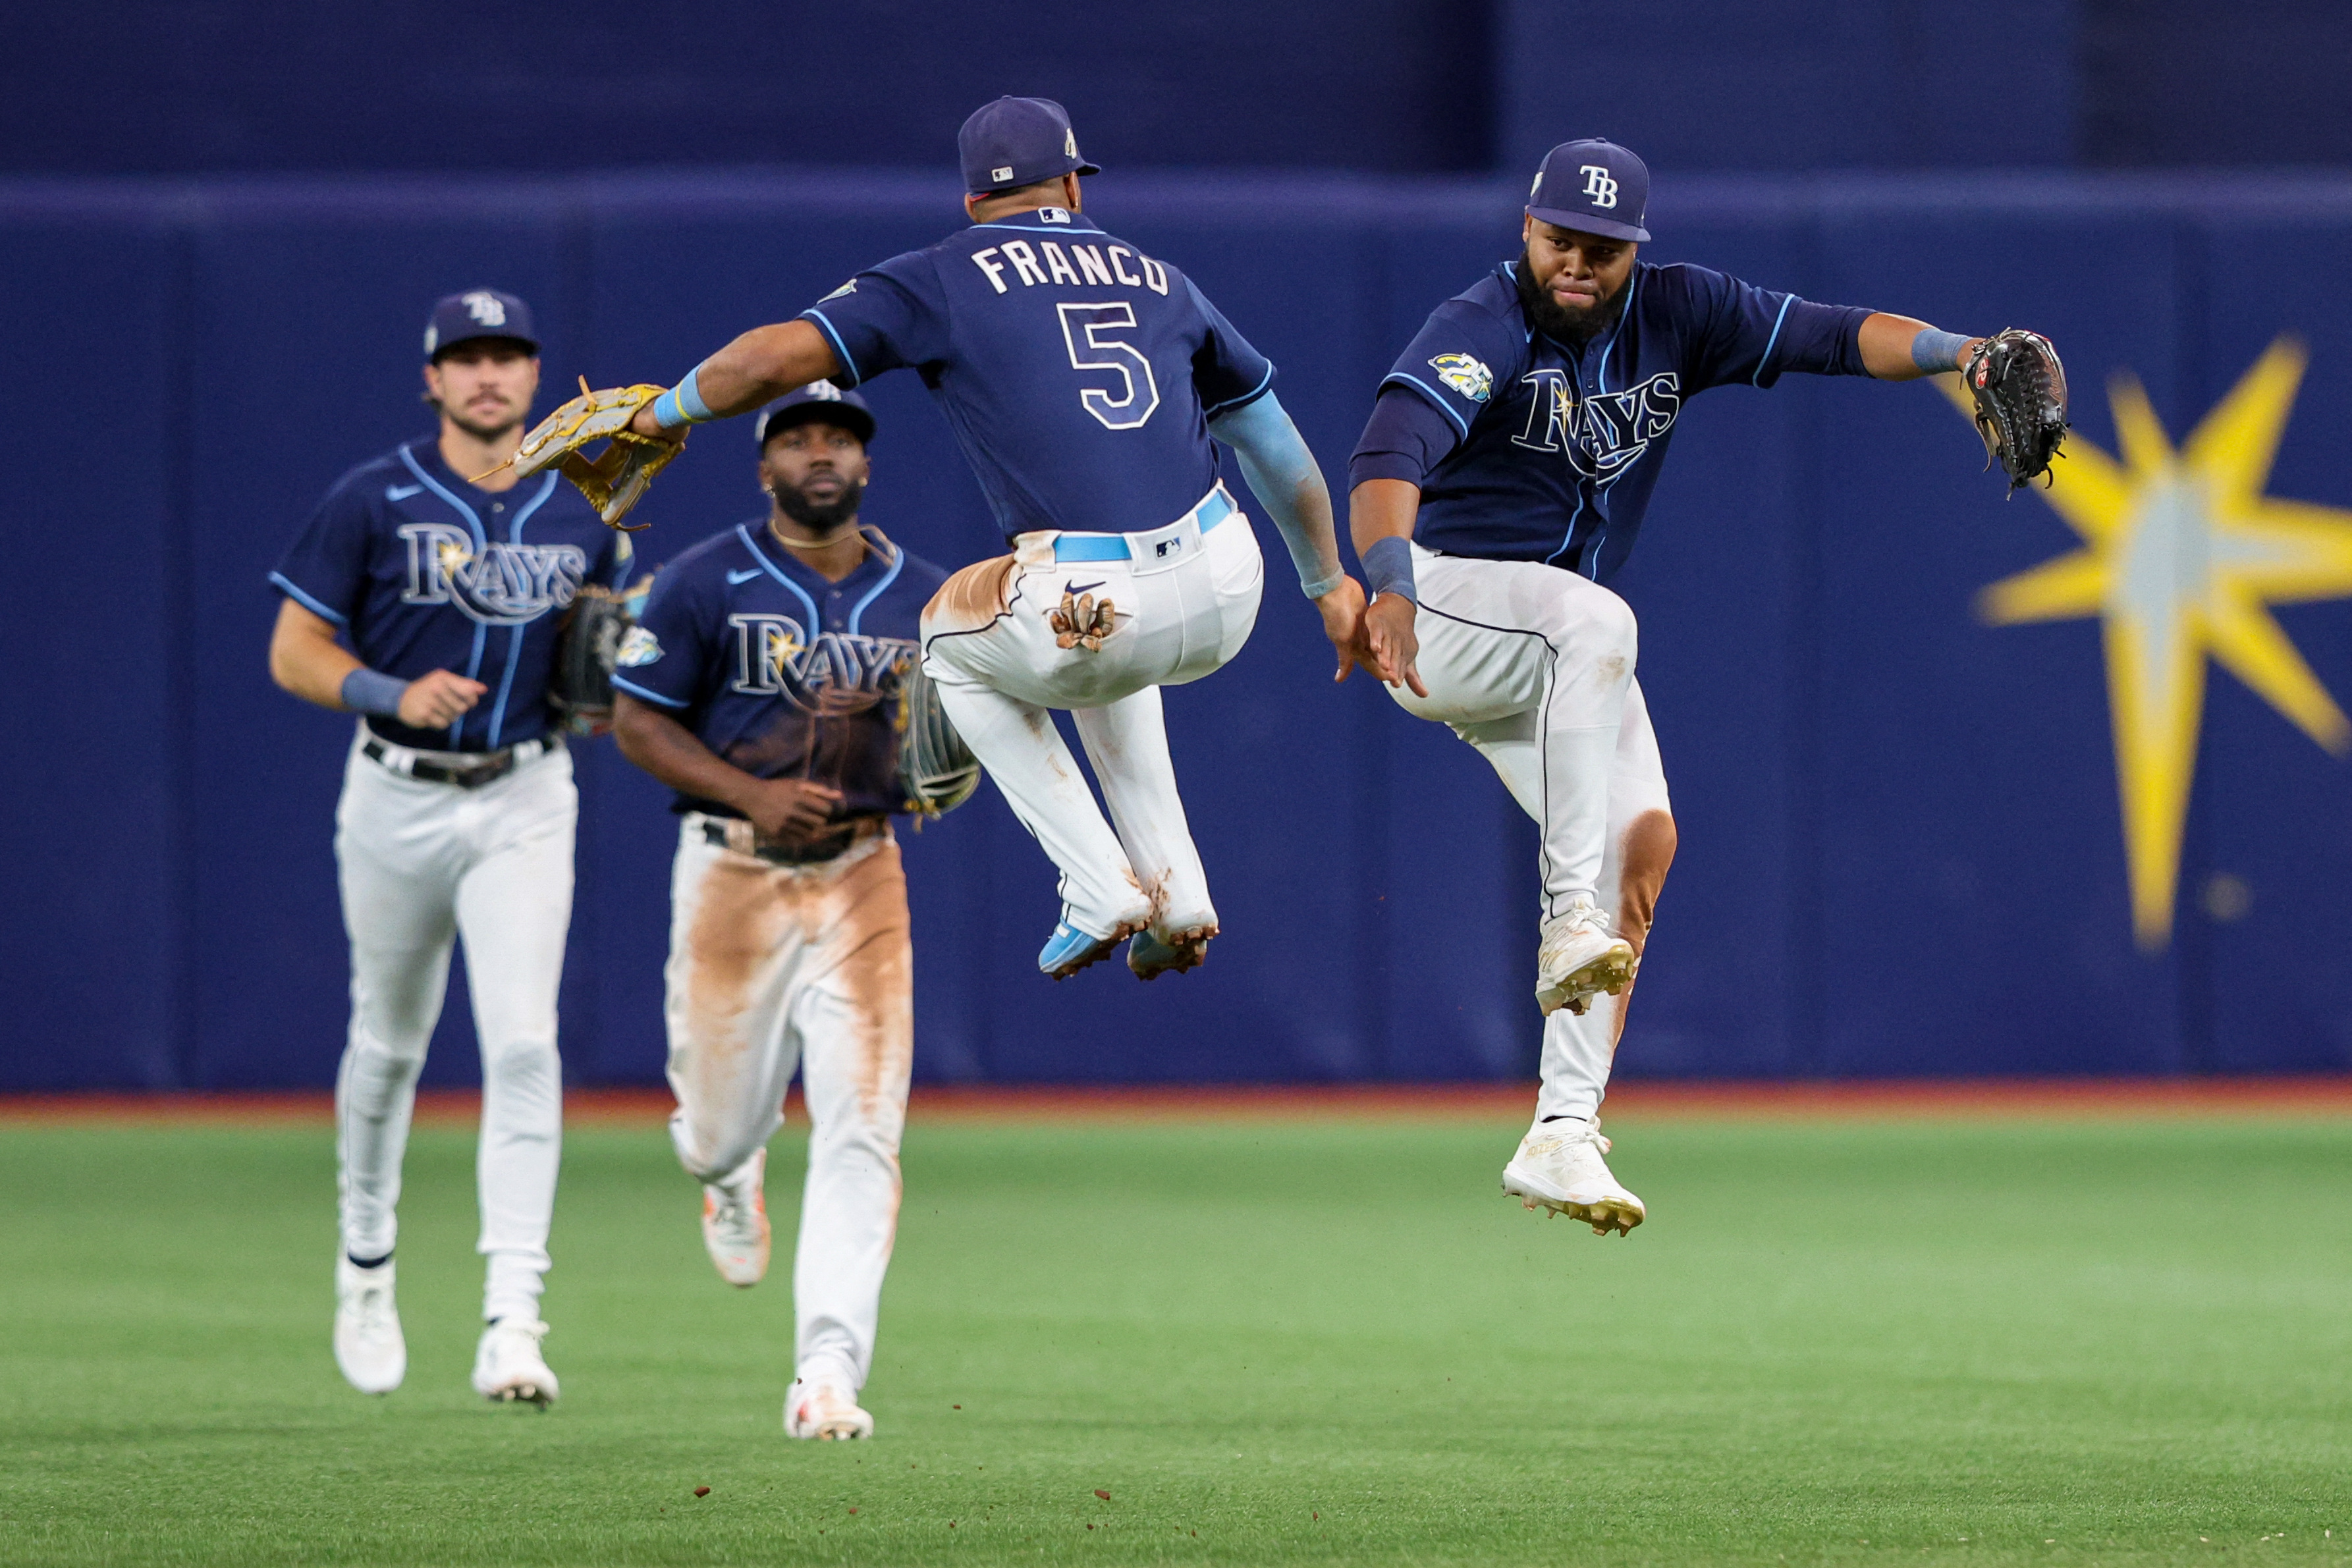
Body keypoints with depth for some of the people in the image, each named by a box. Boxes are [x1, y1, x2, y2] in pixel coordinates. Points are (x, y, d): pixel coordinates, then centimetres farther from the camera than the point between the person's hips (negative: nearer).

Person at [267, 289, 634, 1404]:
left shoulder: (582, 515, 5)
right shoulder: (373, 503, -5)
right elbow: (294, 652, -4)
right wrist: (395, 695, -22)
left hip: (525, 800, 1)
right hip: (398, 798, -1)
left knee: (522, 1041, -15)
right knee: (390, 1041, 14)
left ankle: (511, 1320, -20)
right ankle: (366, 1261, 38)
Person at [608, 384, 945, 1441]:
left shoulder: (922, 598, 7)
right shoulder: (706, 584, -3)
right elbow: (636, 721, -3)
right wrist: (753, 794, -15)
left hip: (861, 877, 1)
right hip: (733, 874, -1)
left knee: (860, 1133, -11)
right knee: (722, 1121, 7)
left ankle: (830, 1373, -12)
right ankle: (731, 1175, 48)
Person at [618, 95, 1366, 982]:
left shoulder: (946, 279, 8)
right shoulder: (1156, 279, 21)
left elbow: (779, 354, -1)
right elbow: (1275, 444, 25)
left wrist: (672, 410, 18)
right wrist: (1328, 582, 38)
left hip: (1093, 612, -4)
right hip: (1227, 597, 4)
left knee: (954, 645, 31)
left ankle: (1101, 893, 21)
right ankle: (1177, 900, 29)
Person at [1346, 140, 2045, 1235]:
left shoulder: (1676, 317, 0)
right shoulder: (1483, 331, -20)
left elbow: (1829, 335, -6)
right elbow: (1387, 457, -37)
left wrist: (1961, 353, -24)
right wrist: (1390, 591, -55)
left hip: (1551, 654, 7)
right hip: (1444, 608, -7)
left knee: (1643, 834, -11)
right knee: (1593, 616, -36)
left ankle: (1562, 1136, -13)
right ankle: (1572, 926, -38)